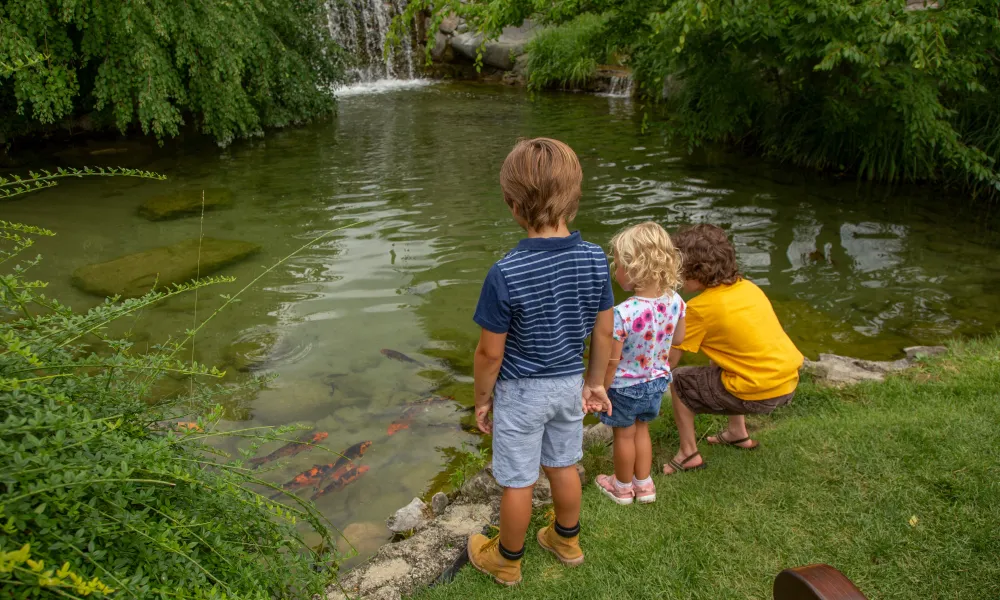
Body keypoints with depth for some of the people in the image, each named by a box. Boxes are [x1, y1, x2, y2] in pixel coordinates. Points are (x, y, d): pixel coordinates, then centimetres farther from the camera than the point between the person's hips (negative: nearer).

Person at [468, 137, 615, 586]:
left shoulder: (506, 274, -28)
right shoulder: (595, 260, -13)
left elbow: (490, 352, -19)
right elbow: (603, 332, -2)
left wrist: (482, 398, -2)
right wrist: (595, 382, 12)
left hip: (520, 392, -5)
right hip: (569, 384, 5)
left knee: (517, 482, 13)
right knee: (563, 465, 25)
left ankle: (507, 560, 36)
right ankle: (566, 540, 47)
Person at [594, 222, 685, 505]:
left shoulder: (622, 314, -35)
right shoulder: (675, 301, -17)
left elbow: (610, 362, -25)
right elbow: (678, 338, 2)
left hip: (625, 387, -5)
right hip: (657, 382, 5)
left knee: (624, 434, 18)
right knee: (641, 429, 27)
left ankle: (622, 487, 40)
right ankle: (644, 485, 42)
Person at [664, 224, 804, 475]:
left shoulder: (700, 308, -13)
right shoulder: (747, 287, 7)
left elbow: (668, 360, -9)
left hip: (759, 395, -8)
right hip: (789, 382, 8)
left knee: (679, 381, 8)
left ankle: (689, 454, 14)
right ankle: (739, 433, 38)